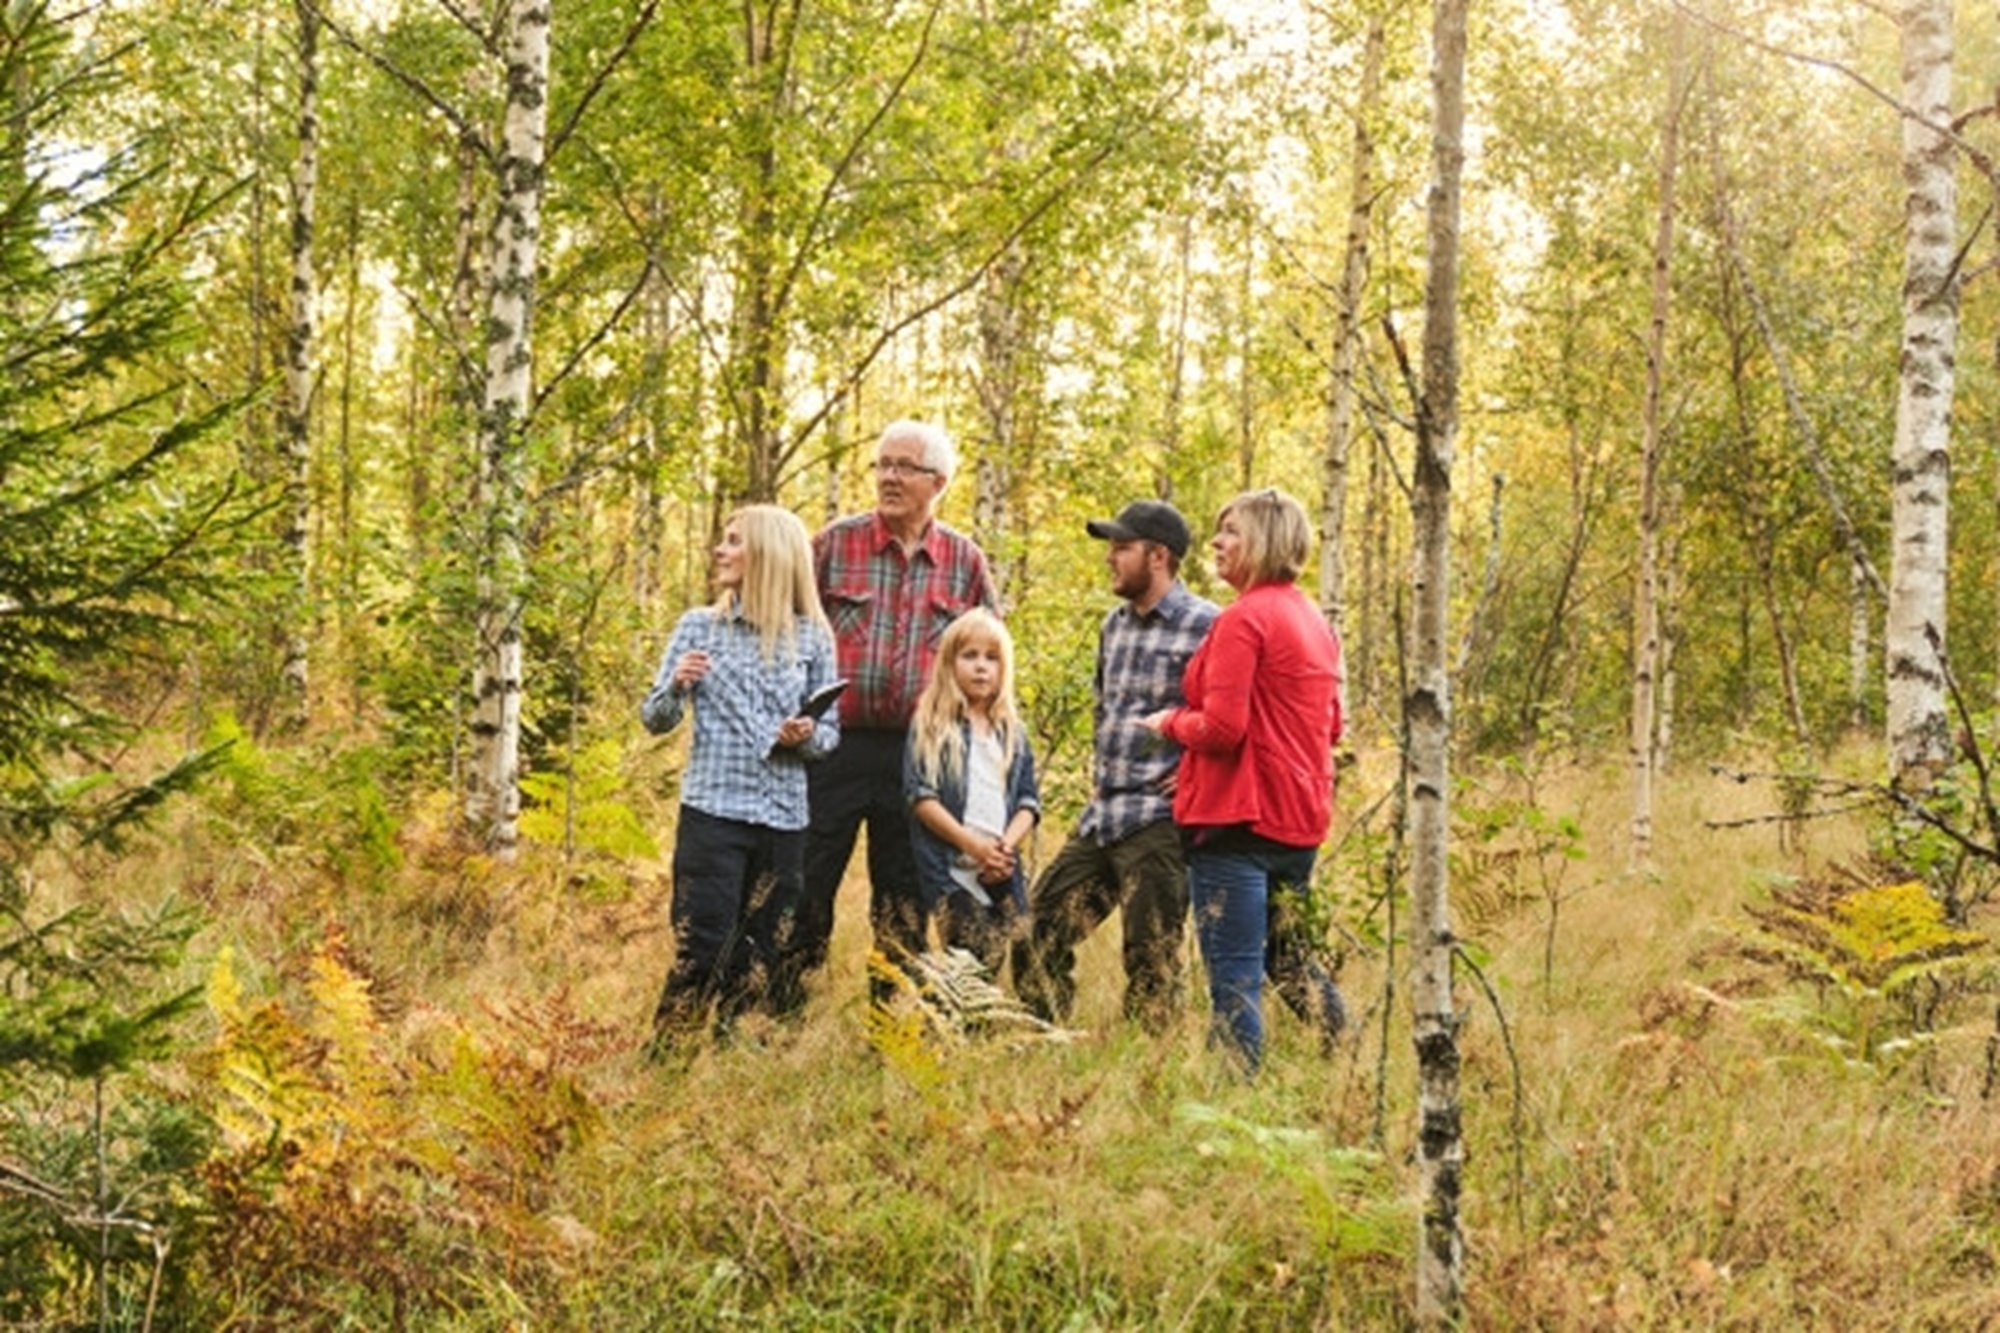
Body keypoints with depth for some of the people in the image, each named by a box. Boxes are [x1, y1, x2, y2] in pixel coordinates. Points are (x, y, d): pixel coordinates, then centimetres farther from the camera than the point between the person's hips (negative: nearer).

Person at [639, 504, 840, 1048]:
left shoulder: (811, 638, 6)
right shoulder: (699, 626, 5)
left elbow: (829, 731, 8)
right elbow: (654, 719, 6)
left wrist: (806, 737, -14)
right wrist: (677, 686, -14)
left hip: (784, 818, 2)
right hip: (713, 810, -2)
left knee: (760, 960, 8)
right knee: (700, 950, -8)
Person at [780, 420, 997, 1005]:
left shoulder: (964, 560, 6)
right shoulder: (835, 543, 1)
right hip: (836, 744, -1)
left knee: (904, 900, 9)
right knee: (808, 883, 0)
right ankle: (783, 1009, 7)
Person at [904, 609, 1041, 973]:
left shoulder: (1012, 732, 17)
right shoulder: (931, 725, 5)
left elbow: (1028, 802, 11)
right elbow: (921, 797, -5)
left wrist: (1007, 846, -8)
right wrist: (974, 845, -13)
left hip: (1002, 874, 4)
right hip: (951, 870, -4)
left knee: (992, 965, 1)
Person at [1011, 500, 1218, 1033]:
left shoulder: (1206, 627, -12)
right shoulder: (1115, 625, 15)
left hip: (1158, 821, -9)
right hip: (1100, 818, 9)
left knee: (1151, 964, -3)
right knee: (1038, 932, 11)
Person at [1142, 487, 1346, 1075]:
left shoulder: (1242, 619, -14)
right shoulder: (1313, 620, 14)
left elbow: (1220, 729, -19)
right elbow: (1330, 724, 21)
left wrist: (1170, 722, -2)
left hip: (1239, 817, -9)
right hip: (1300, 818, 9)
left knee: (1234, 977, -6)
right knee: (1290, 959, 23)